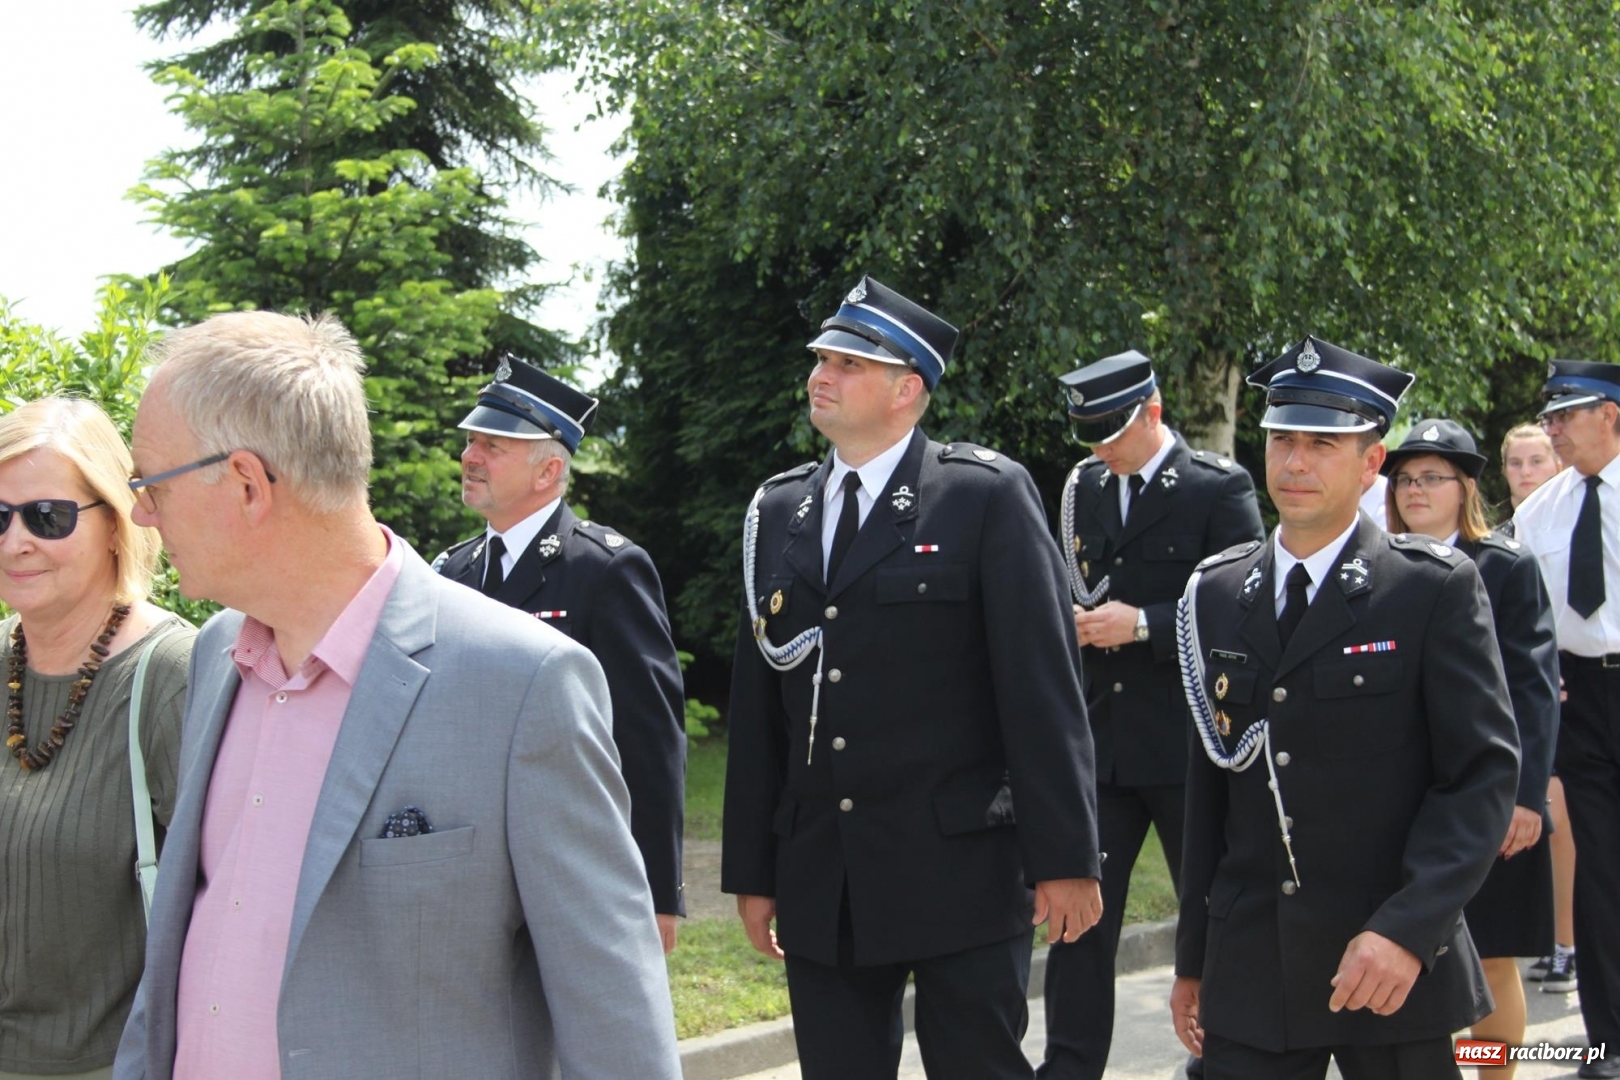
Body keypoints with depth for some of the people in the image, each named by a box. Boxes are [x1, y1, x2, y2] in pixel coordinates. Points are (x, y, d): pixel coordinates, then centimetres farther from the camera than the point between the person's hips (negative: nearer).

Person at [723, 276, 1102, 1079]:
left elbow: (1043, 686, -8)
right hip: (820, 884, 5)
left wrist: (1064, 858, -12)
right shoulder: (776, 514, 10)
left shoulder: (988, 495, -5)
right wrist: (752, 871, 10)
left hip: (960, 871, -4)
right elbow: (757, 710, 10)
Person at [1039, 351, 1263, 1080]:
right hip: (1098, 739, 4)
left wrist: (1143, 624, -20)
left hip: (1188, 742, -4)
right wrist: (1072, 617, -3)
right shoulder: (1083, 488, 10)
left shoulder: (1219, 489, -7)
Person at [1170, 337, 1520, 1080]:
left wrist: (1407, 929, -19)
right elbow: (1209, 786, 11)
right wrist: (1192, 958, 11)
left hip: (1394, 964, -3)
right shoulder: (1217, 595, 8)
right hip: (1249, 970, 3)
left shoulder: (1436, 588, -4)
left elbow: (1484, 772, -8)